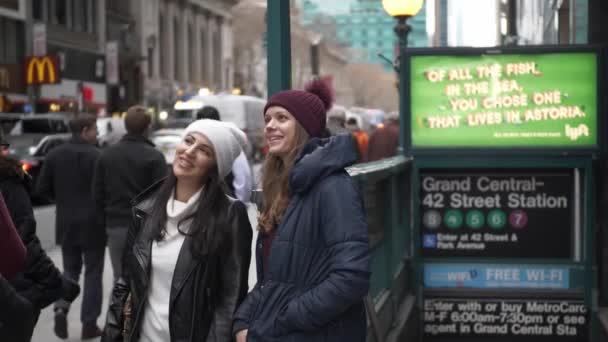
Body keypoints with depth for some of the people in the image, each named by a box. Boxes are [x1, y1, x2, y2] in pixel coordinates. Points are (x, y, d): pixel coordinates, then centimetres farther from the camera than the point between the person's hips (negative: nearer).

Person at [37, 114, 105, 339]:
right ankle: (89, 323, 10)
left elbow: (42, 188, 3)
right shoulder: (96, 156, -15)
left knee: (70, 268, 18)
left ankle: (61, 308, -4)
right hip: (92, 222, -4)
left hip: (66, 221, 4)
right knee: (93, 272, 8)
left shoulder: (54, 155, 2)